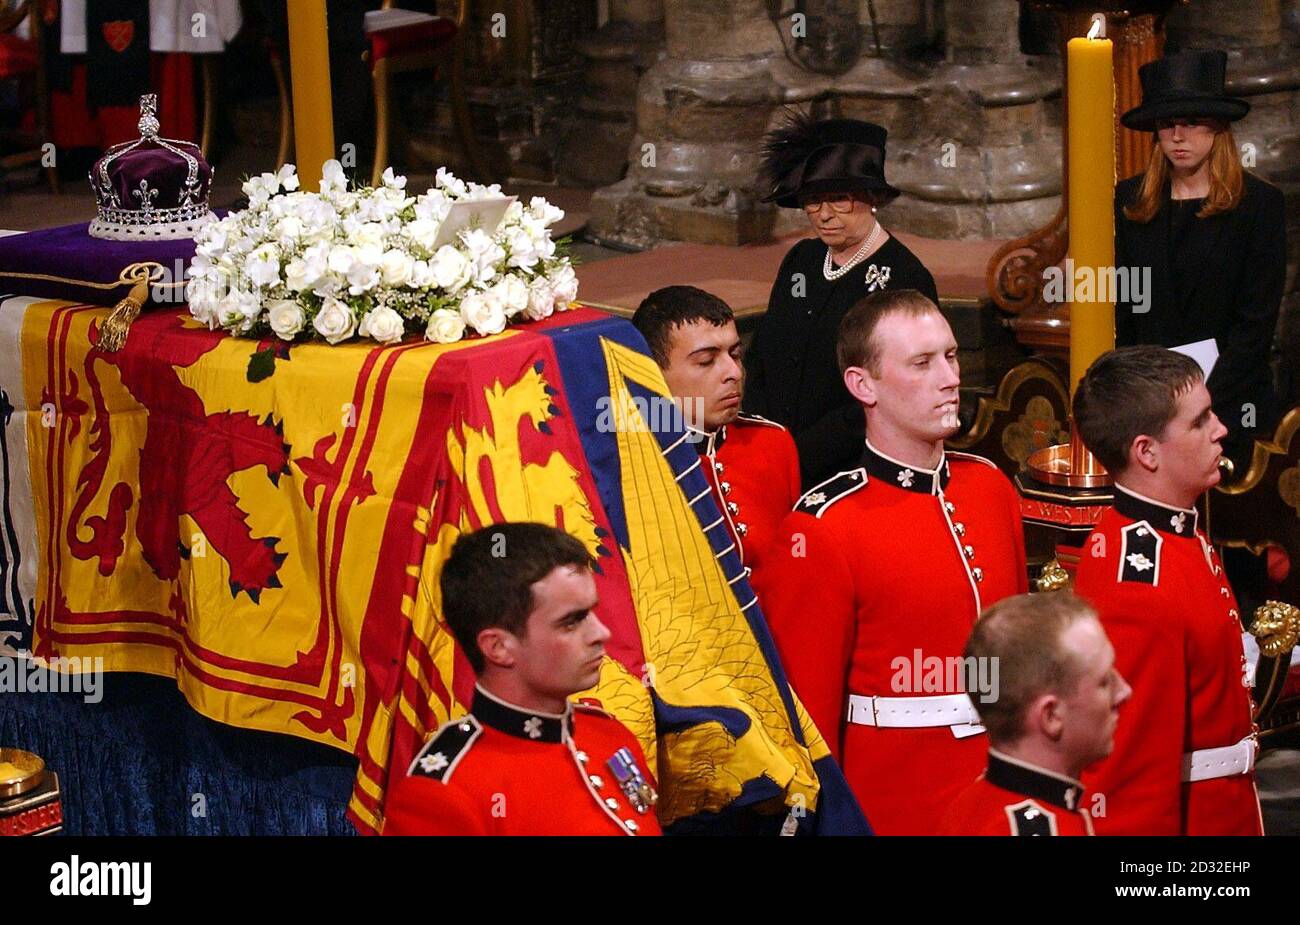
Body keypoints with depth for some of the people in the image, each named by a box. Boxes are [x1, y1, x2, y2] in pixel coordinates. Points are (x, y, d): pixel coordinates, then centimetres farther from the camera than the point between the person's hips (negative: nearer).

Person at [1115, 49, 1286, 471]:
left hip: (1228, 405, -2)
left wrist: (1206, 400, -13)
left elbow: (1257, 319, -5)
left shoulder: (1259, 203, -1)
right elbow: (1121, 308, 9)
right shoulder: (1131, 201, 9)